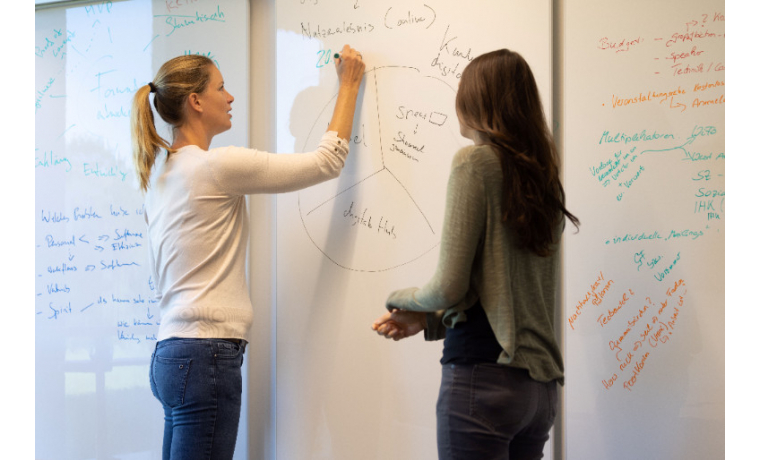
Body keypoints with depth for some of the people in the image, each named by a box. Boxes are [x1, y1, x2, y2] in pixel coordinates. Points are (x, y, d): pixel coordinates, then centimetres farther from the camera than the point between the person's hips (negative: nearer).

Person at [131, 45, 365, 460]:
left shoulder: (160, 172, 15)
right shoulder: (216, 166, -11)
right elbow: (327, 161, -5)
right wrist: (348, 85, 6)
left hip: (172, 351, 9)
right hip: (205, 355, -9)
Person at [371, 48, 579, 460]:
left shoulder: (476, 160, -8)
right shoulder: (543, 174, 13)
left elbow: (450, 287, -12)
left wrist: (402, 300, 9)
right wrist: (426, 320, 19)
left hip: (484, 375, -7)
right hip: (540, 382, 7)